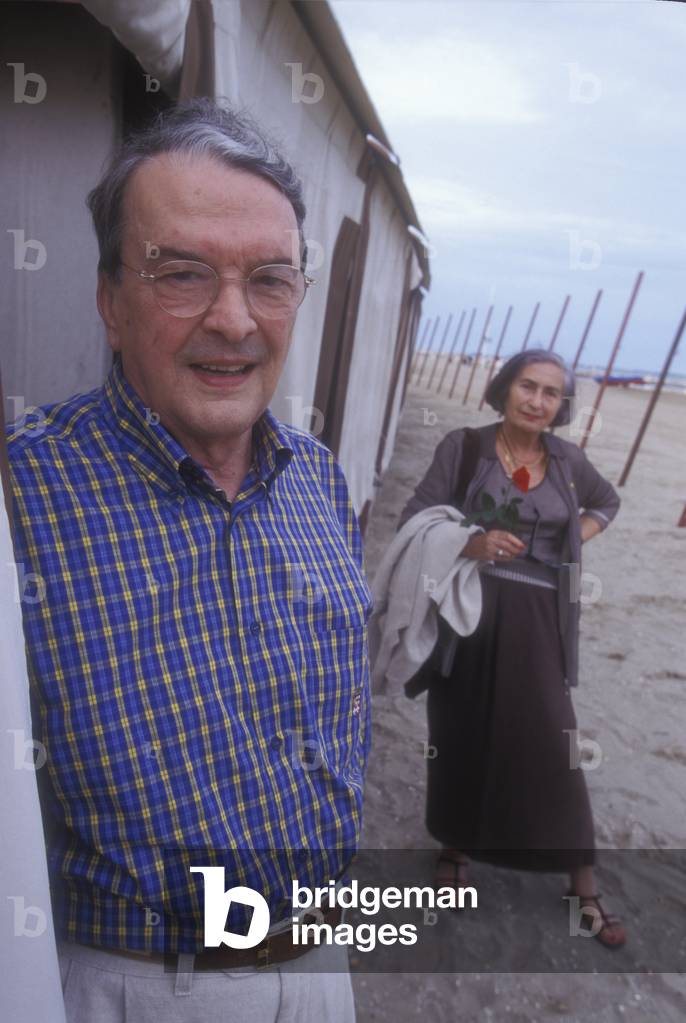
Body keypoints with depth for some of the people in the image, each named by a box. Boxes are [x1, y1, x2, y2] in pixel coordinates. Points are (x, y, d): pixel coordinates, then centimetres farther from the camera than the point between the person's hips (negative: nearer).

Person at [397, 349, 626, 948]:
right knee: (463, 737, 10)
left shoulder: (566, 459, 5)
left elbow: (607, 502, 25)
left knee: (551, 744, 4)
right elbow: (414, 521, -8)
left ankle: (584, 886, 23)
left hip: (536, 620, 2)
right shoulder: (463, 447, -4)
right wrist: (470, 544, -25)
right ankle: (455, 847, 36)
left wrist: (573, 542, 8)